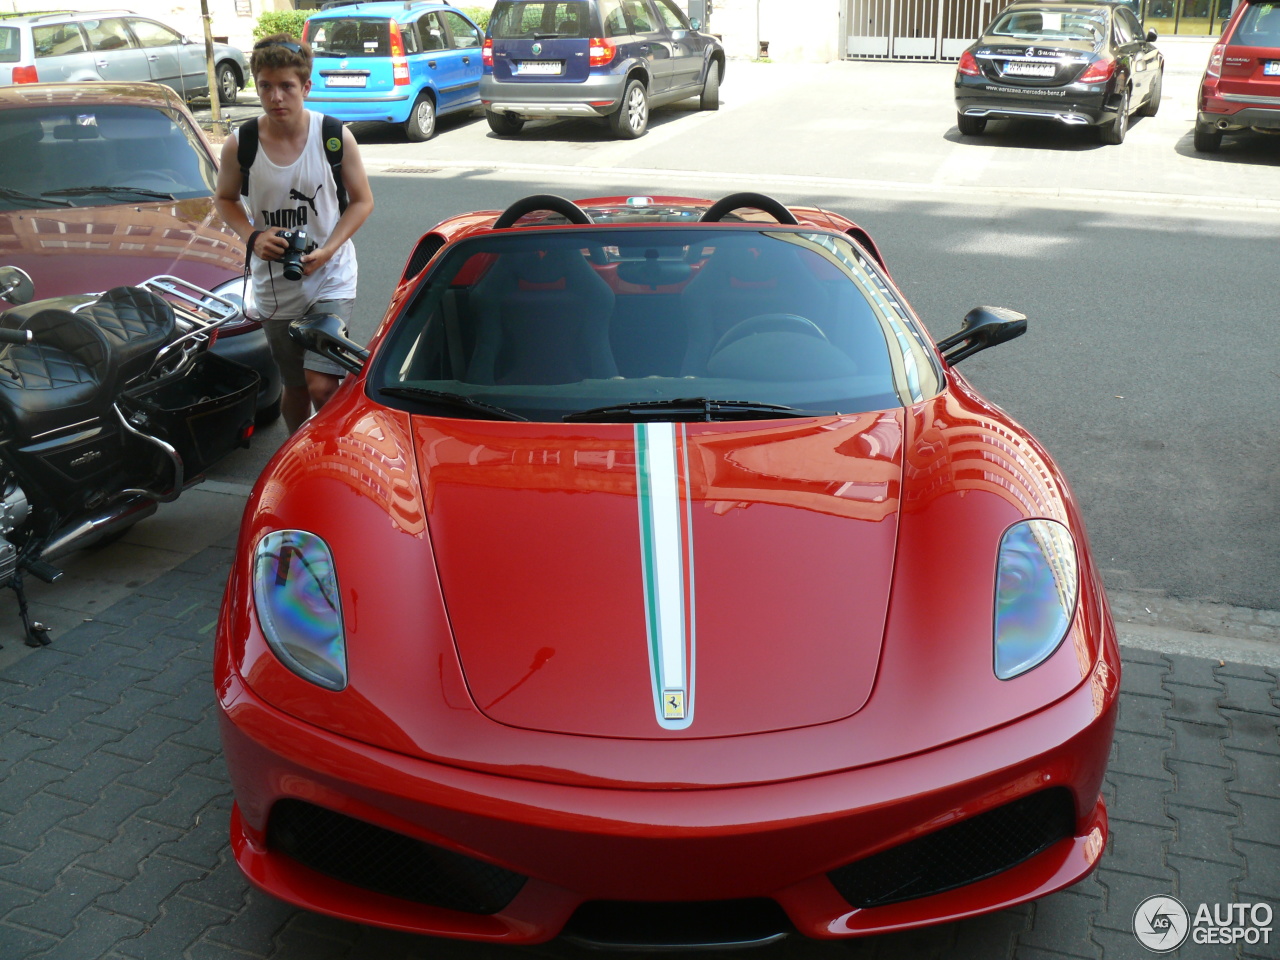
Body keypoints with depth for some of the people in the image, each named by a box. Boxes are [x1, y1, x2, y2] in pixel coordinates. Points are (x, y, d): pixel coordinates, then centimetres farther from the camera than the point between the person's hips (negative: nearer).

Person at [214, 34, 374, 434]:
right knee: (294, 386, 13)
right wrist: (252, 236, -12)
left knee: (322, 386, -15)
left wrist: (326, 250, -15)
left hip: (331, 280, -2)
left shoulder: (335, 138, -9)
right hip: (273, 287, 2)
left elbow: (362, 201, -1)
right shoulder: (239, 145, -6)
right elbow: (225, 199, 9)